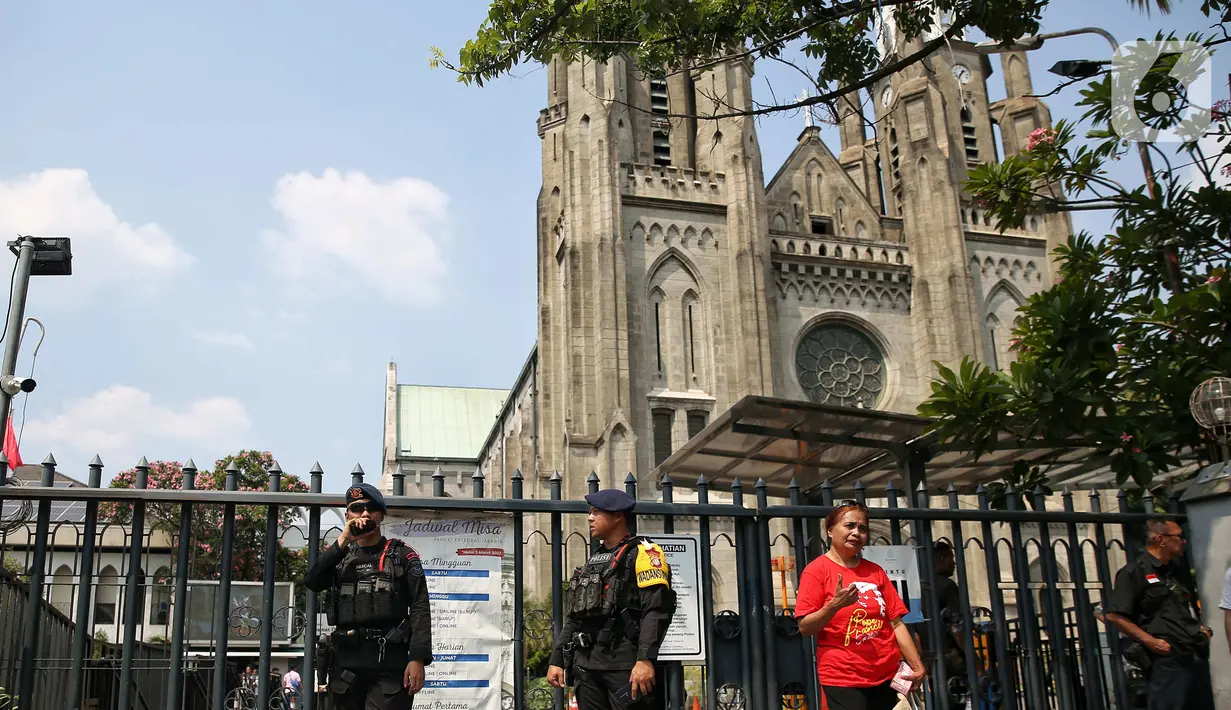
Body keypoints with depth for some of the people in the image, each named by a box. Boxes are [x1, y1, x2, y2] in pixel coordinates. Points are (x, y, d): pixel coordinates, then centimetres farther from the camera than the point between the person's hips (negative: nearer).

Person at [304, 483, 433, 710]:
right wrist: (342, 541, -9)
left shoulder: (402, 554, 6)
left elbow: (419, 608, -3)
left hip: (389, 660, -4)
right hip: (345, 661, 4)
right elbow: (312, 582, -3)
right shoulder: (339, 556, 17)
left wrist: (418, 658, -14)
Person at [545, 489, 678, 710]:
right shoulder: (592, 563, 22)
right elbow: (573, 618, 24)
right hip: (587, 667, 8)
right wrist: (556, 660, 15)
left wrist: (645, 659, -25)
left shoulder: (642, 553, -3)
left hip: (626, 665, -8)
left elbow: (656, 611, -15)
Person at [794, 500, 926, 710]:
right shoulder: (817, 570, -5)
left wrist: (917, 666, 2)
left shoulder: (875, 571, 10)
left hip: (888, 676, 5)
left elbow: (896, 623, 10)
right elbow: (805, 628, -9)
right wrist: (834, 605, -24)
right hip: (843, 679, -5)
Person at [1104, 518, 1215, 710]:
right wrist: (1150, 641, -18)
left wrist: (1200, 626, 13)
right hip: (1166, 660, -8)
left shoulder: (1179, 569, 15)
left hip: (1197, 656, 8)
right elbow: (1113, 615, -16)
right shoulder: (1135, 572, -10)